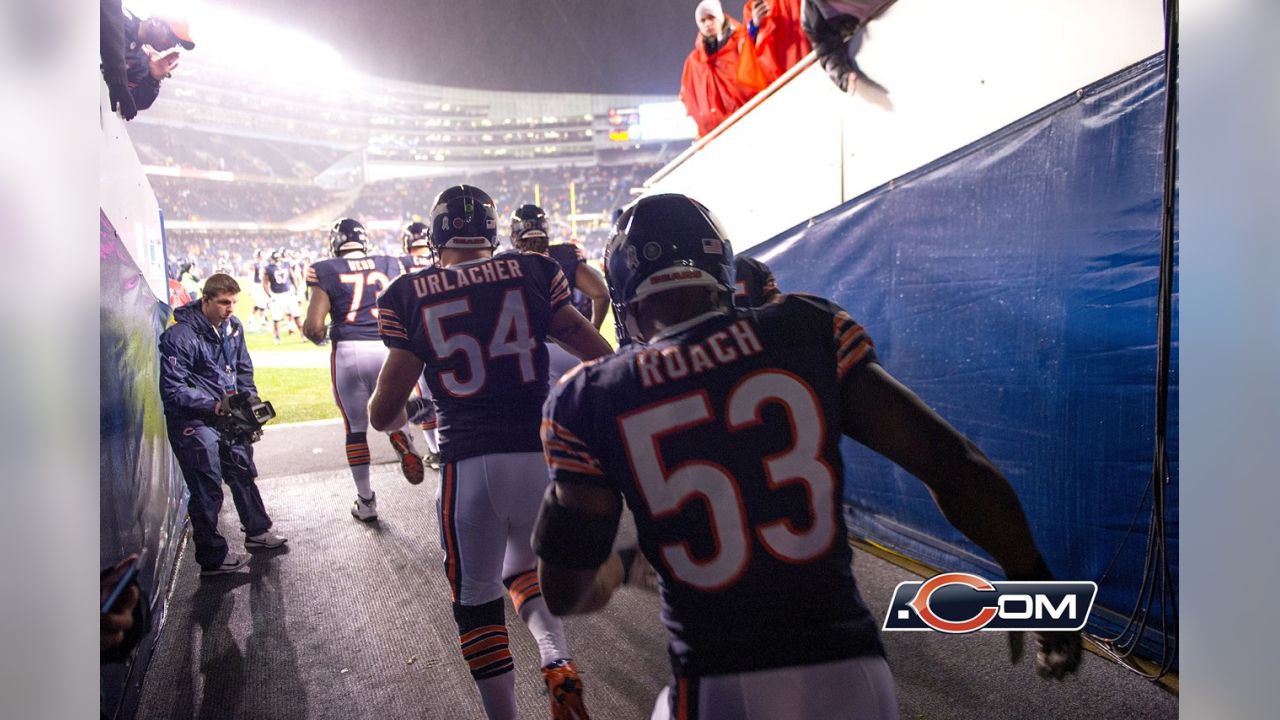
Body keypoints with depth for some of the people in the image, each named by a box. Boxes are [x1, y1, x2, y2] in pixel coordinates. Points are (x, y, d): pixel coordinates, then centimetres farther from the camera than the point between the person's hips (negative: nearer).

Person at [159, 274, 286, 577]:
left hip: (226, 416, 8)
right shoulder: (180, 336, -19)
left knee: (243, 472, 20)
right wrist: (214, 405, -29)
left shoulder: (233, 327, 3)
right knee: (207, 491, -4)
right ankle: (213, 558, 9)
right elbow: (173, 390, -20)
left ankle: (257, 531, 39)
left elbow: (244, 370, 16)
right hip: (193, 422, -8)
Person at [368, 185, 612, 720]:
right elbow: (604, 360, -1)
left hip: (469, 465, -2)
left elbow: (384, 413, 1)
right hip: (543, 455, 2)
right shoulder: (533, 273, 4)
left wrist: (394, 416, 24)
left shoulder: (410, 295, 1)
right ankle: (557, 662, 3)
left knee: (476, 602, 18)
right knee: (523, 569, 27)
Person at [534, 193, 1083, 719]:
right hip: (852, 672, 2)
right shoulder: (808, 331, -3)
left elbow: (565, 592, -1)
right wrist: (1033, 578, 11)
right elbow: (951, 462, -3)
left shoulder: (592, 401, -6)